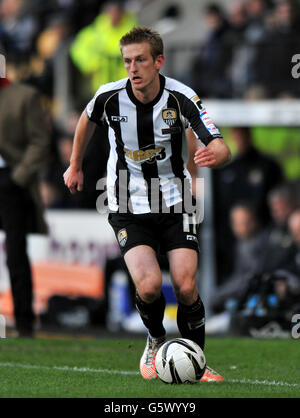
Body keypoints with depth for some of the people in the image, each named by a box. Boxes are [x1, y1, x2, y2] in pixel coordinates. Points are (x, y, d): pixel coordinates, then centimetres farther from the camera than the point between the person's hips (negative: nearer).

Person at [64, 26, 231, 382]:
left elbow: (222, 148, -22)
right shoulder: (110, 96, -12)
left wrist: (213, 155, -46)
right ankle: (156, 341, 13)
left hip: (175, 204, 0)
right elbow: (87, 120, 13)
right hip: (129, 207, 0)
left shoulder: (181, 98, -17)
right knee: (149, 285, -19)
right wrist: (75, 166, 24)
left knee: (186, 287, -13)